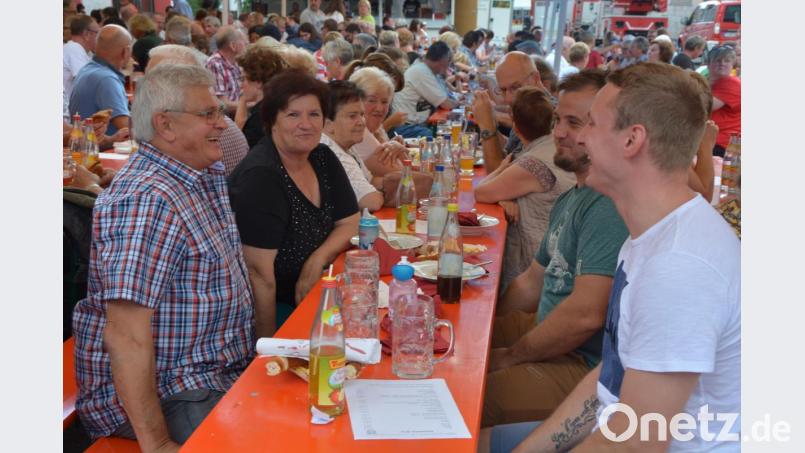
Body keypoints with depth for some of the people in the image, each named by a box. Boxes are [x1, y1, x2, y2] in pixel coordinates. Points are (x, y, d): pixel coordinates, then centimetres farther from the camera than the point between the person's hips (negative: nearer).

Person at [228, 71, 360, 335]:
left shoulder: (323, 159, 2)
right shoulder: (261, 177, -21)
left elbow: (350, 223, 7)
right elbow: (258, 270, -23)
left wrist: (317, 260, -12)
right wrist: (268, 342, -20)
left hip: (311, 297, 7)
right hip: (276, 309, -7)